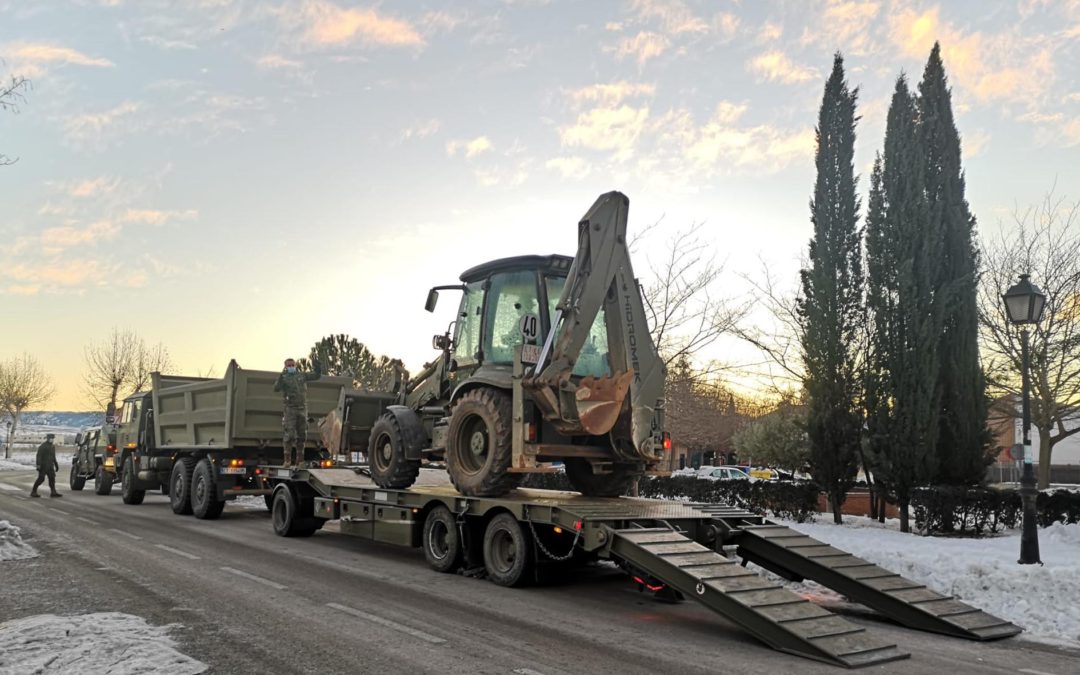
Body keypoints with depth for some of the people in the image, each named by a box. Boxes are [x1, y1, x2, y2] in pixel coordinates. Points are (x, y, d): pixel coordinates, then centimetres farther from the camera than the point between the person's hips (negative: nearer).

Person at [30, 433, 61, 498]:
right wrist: (38, 465, -24)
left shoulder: (52, 446, 16)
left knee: (52, 478, 1)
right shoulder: (42, 446, -9)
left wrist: (56, 465, 20)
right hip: (43, 466, -7)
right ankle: (33, 492, 4)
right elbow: (39, 456, -16)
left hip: (50, 466, 7)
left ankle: (53, 492, 0)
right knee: (41, 479, -6)